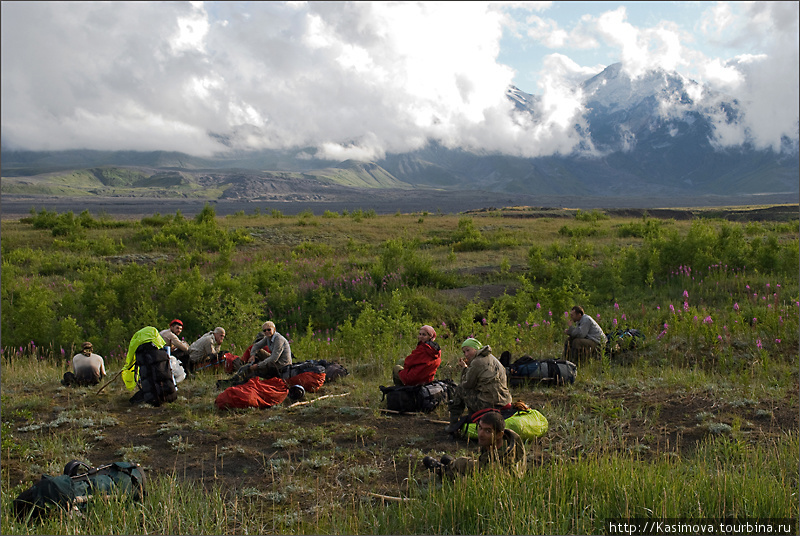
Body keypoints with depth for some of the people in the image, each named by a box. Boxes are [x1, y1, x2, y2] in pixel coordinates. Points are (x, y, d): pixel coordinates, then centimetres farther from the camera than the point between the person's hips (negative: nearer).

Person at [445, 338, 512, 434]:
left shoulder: (477, 362, -12)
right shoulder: (491, 358, 15)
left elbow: (467, 384, -2)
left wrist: (464, 368, 10)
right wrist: (468, 366, 18)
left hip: (489, 405, -9)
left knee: (459, 389, 8)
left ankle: (453, 425, 12)